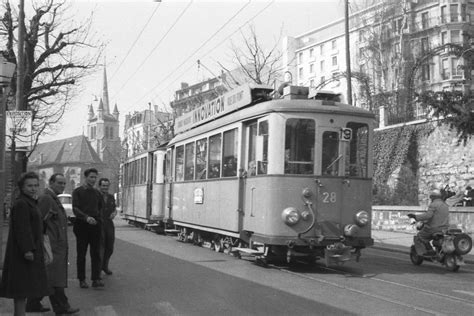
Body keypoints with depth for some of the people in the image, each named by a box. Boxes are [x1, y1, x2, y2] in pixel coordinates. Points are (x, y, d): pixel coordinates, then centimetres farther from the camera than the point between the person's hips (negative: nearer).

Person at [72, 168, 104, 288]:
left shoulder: (97, 192, 12)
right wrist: (86, 217, -26)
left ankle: (96, 279, -3)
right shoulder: (77, 191, -1)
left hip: (95, 225, 3)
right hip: (82, 225, -3)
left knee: (96, 253, -2)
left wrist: (98, 217, 11)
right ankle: (82, 280, 12)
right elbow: (75, 209, -11)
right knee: (81, 254, 4)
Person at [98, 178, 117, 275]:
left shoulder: (111, 197, 11)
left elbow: (114, 209, 22)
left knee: (110, 248, 11)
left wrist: (114, 213, 1)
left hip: (109, 224, 5)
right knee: (100, 248, -9)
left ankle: (105, 266, 33)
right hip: (98, 225, -5)